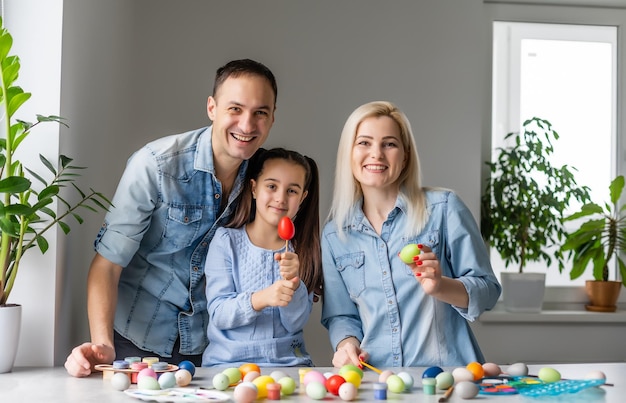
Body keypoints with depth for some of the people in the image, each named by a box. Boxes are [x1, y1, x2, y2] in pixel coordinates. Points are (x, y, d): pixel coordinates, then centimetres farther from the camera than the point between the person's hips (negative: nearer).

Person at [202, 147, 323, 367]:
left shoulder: (303, 249, 6)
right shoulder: (226, 241, 0)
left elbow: (295, 323, 0)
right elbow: (218, 314, -7)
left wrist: (293, 283, -18)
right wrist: (261, 298, -25)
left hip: (288, 362, 2)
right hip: (228, 362, -2)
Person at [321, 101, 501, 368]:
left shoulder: (444, 208, 4)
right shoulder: (333, 236, 13)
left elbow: (487, 291, 3)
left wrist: (439, 286, -14)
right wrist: (347, 343, -1)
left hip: (447, 373, -3)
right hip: (377, 380, 3)